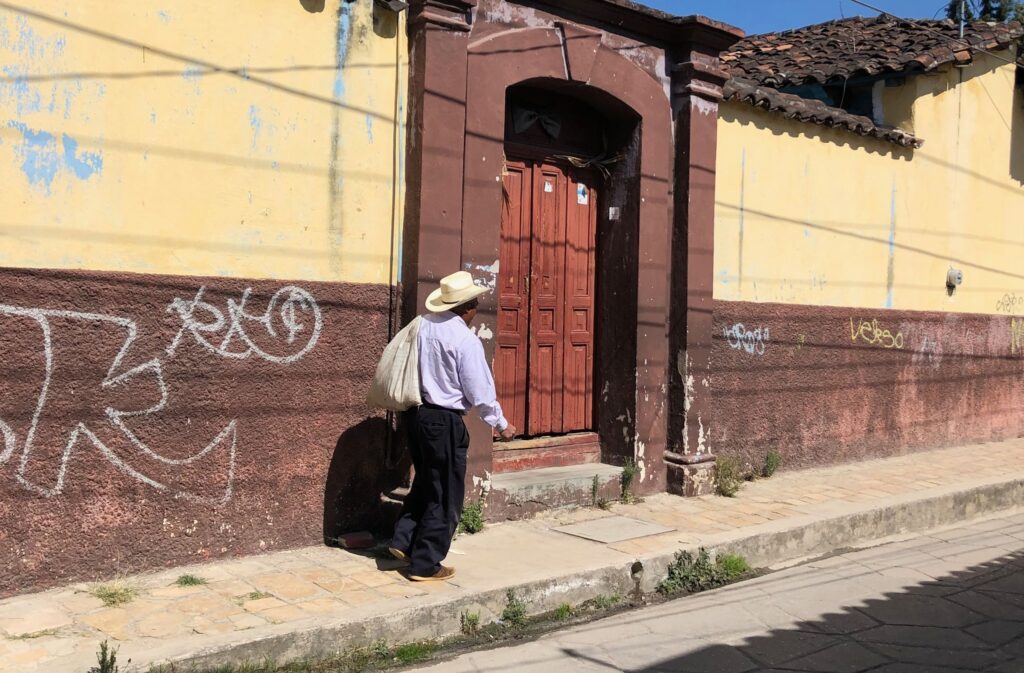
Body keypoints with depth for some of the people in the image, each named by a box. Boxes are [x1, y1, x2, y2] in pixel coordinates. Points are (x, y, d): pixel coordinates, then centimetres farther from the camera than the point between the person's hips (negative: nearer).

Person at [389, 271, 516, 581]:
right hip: (444, 421, -7)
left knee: (425, 483, 25)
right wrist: (501, 424, 0)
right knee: (446, 496, 7)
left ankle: (403, 541, 25)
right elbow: (480, 391, -13)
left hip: (415, 413, 7)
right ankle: (425, 565, 15)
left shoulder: (423, 325, 1)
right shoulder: (466, 340, -17)